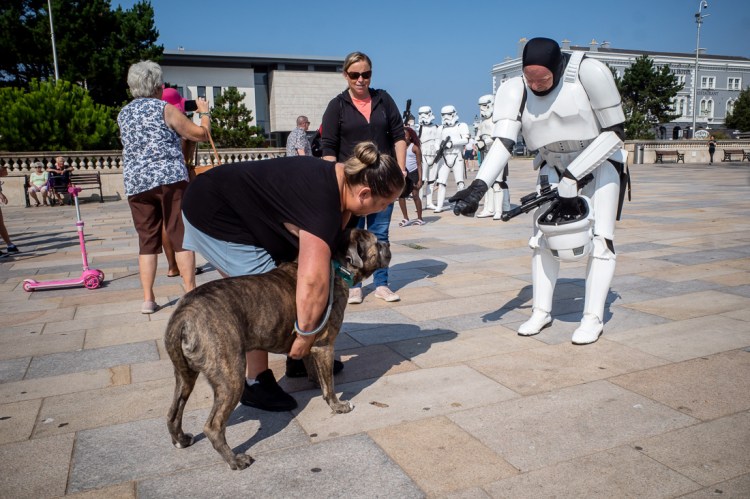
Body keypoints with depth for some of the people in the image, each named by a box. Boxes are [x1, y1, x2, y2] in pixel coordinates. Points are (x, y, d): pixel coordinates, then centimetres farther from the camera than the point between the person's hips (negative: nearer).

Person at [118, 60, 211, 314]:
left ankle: (148, 299, 7)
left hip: (135, 183, 5)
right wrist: (204, 112, 18)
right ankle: (190, 292, 0)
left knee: (147, 241, 8)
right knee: (181, 236, 0)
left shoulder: (123, 115, 16)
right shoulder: (165, 109, 0)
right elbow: (200, 134, 0)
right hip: (170, 178, -4)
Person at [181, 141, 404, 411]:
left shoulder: (338, 177, -4)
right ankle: (256, 384, 4)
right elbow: (314, 281, -40)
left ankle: (298, 359, 24)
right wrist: (306, 335, -28)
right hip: (212, 216, -9)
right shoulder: (322, 205, -33)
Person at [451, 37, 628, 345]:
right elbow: (503, 142, -31)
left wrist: (572, 178, -29)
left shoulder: (589, 74, -28)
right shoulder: (515, 91, -20)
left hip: (600, 160, -3)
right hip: (555, 166, 4)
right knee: (543, 235, 1)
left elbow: (614, 133, -23)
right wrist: (478, 187, -47)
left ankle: (593, 318, 0)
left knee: (600, 238, -9)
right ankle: (541, 312, 11)